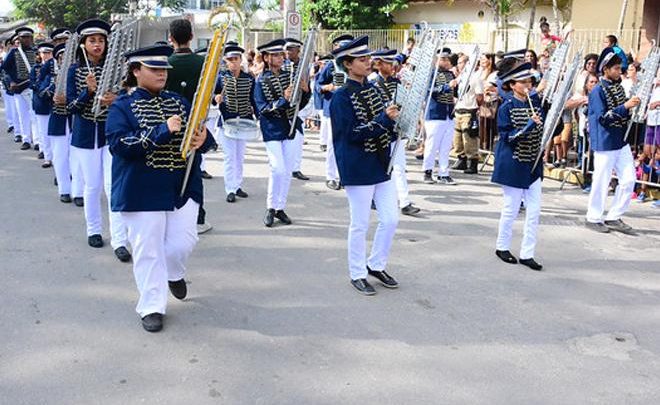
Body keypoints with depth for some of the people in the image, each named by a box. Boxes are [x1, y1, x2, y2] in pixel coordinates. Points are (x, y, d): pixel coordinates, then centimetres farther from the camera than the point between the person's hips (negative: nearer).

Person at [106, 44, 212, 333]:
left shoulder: (178, 102, 10)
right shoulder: (122, 106, -4)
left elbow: (199, 134, 11)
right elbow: (119, 144, -17)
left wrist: (201, 140, -15)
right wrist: (162, 131, -24)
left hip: (182, 188, 4)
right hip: (142, 192, -4)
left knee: (184, 241, 5)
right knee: (148, 249, 2)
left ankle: (174, 273, 40)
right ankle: (152, 307, 16)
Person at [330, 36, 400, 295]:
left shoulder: (372, 89, 10)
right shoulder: (342, 97, -12)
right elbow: (352, 133, -19)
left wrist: (395, 121, -4)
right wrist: (385, 120, -24)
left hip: (381, 165, 7)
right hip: (357, 169, -7)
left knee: (391, 219, 10)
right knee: (360, 225, 3)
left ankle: (376, 265, 28)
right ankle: (357, 274, 19)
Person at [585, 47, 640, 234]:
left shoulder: (618, 87, 10)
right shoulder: (598, 91, -12)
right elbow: (603, 117, -19)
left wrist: (632, 107, 2)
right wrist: (625, 106, -22)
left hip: (621, 142, 8)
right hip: (605, 144, -8)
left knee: (628, 180, 6)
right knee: (601, 182, 1)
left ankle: (614, 217, 17)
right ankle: (593, 218, 16)